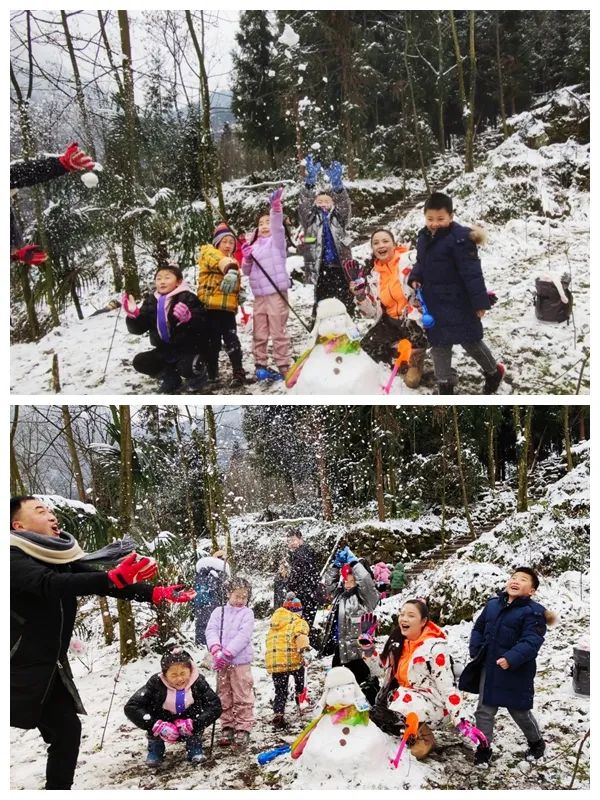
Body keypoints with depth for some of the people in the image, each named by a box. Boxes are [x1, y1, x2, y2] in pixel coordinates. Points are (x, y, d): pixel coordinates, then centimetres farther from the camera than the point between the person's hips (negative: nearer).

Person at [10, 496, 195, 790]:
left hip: (50, 667, 7)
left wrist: (155, 593, -16)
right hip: (17, 667, -7)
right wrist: (113, 578, -46)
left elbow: (103, 583, -2)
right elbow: (50, 585, -35)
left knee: (67, 730, 7)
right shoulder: (14, 557, -18)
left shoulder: (62, 555, 4)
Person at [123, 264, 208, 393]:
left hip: (187, 349, -6)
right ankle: (170, 377, 14)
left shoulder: (187, 298, -12)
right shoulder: (151, 301, 5)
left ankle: (198, 373, 6)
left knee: (187, 367, -34)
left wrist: (188, 318, -41)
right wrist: (133, 315, -18)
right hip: (165, 350, 6)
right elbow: (138, 328, 2)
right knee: (139, 362, -9)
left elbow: (202, 325, -21)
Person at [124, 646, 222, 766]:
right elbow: (130, 708, -26)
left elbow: (215, 706, -22)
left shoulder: (198, 682, -18)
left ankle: (194, 746, -1)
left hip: (189, 732, 0)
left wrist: (193, 724, -34)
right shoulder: (155, 683, -21)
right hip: (164, 730, 0)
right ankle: (155, 749, -2)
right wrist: (157, 726, -34)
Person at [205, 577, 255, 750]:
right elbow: (211, 630, -2)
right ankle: (227, 727, 20)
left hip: (240, 662, -3)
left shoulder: (247, 613, 1)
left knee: (242, 697, -3)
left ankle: (243, 729, 3)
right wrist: (216, 649, -21)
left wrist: (227, 653, -19)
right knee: (224, 698, 11)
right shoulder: (219, 612, 10)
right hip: (222, 663, 3)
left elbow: (243, 636, -11)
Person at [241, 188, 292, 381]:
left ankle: (284, 367, 0)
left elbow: (278, 225, -20)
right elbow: (246, 271, 17)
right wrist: (247, 259, -4)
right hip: (259, 295, 6)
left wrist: (276, 207, -38)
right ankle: (260, 365, 19)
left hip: (276, 293, -6)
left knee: (278, 332, -4)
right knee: (259, 333, 10)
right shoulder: (254, 246, 16)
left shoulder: (277, 240, 1)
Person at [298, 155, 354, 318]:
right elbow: (304, 204, -6)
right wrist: (309, 183, -21)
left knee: (346, 306, 3)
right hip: (321, 269, -1)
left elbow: (344, 204, -6)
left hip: (340, 268, 1)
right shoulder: (311, 220, 10)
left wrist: (337, 185, -24)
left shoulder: (338, 219, 11)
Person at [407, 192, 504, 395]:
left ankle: (493, 371, 30)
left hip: (457, 301, -7)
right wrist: (415, 278, -2)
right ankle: (445, 383, 23)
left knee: (470, 340, 5)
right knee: (438, 342, 11)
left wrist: (480, 301, -21)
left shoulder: (459, 237, -21)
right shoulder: (423, 237, 4)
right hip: (434, 301, 7)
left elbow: (472, 271, -21)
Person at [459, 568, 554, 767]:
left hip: (516, 673, -5)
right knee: (484, 711, 12)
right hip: (489, 670, 5)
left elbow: (531, 642, -25)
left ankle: (536, 742, 38)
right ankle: (484, 747, 28)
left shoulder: (533, 612, -16)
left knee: (520, 712, 12)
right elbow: (478, 629, 14)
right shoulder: (493, 604, 3)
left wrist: (511, 659, -34)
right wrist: (476, 650, 1)